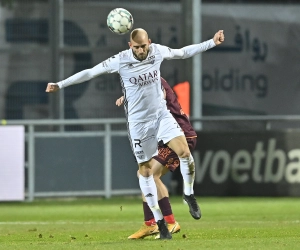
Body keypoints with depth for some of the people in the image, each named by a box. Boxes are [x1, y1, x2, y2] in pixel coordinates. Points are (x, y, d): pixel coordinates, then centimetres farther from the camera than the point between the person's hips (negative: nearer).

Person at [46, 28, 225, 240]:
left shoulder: (158, 51, -4)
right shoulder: (120, 61, -13)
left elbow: (184, 52, 12)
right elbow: (90, 72, -8)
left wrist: (212, 42, 13)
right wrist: (60, 85, -10)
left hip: (162, 115, 2)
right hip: (138, 122, -2)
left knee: (185, 153, -17)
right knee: (145, 169, 1)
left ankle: (189, 195, 9)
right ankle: (159, 221, 8)